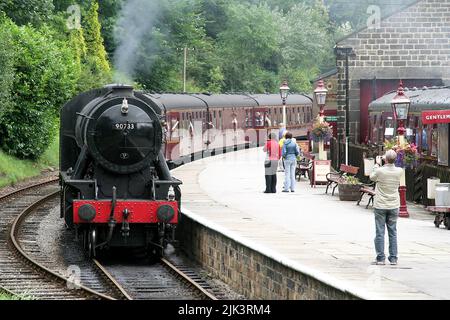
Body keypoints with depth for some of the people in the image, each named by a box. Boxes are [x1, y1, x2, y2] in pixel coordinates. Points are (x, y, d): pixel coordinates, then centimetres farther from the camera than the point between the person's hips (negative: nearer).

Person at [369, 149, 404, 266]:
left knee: (380, 233, 2)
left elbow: (372, 177, 5)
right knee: (393, 232, 9)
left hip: (380, 206, -3)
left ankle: (380, 258, 2)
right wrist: (387, 165, 22)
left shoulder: (380, 171, -16)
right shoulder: (399, 171, -8)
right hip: (394, 205, 3)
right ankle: (393, 258, 8)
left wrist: (376, 166, 20)